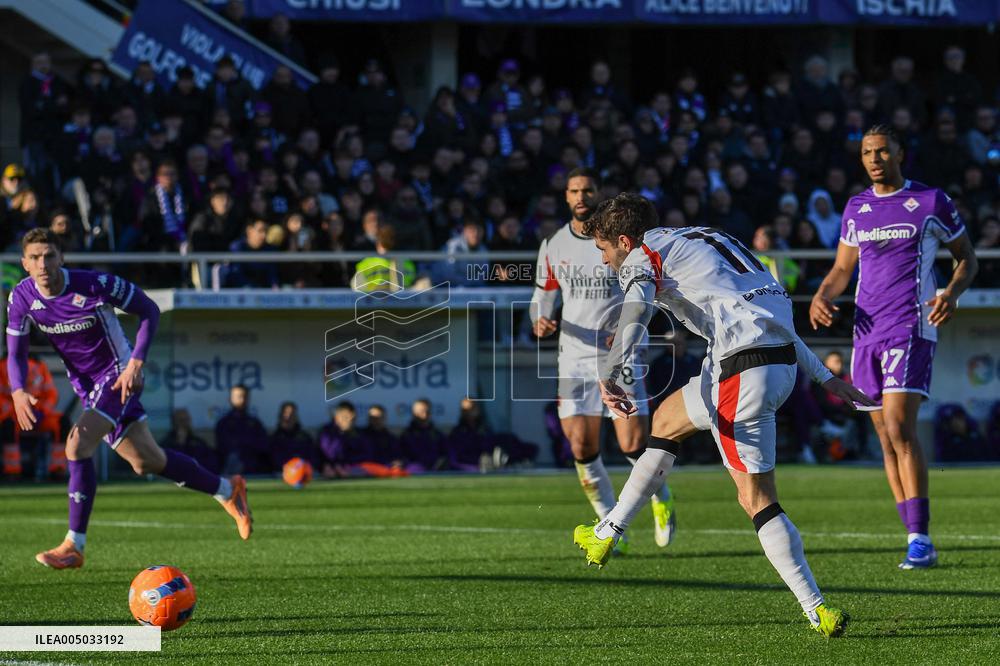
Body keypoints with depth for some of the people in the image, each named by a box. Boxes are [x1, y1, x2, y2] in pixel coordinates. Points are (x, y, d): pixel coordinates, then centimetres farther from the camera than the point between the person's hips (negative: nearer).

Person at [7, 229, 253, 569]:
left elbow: (149, 310, -12)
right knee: (146, 462, 13)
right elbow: (16, 353, -2)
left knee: (78, 444, -25)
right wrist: (18, 392, -23)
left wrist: (136, 362, -22)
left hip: (118, 375, -6)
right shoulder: (22, 298, -10)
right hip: (87, 386, 6)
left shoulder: (94, 285, -24)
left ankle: (74, 547, -17)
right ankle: (228, 490, 35)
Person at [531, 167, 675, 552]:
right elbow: (543, 297, 15)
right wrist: (541, 322, -7)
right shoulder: (553, 247, 7)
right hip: (575, 357, 3)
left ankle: (662, 500, 20)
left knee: (634, 444, -11)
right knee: (582, 449, -6)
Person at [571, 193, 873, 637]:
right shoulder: (705, 240, 29)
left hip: (742, 370, -9)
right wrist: (825, 378, 30)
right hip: (783, 360, 9)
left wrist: (608, 377, -30)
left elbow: (635, 311, -20)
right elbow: (776, 313, 29)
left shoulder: (643, 255, 4)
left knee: (757, 500, -1)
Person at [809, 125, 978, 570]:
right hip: (867, 332, 6)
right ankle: (918, 542, 10)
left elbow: (966, 257, 9)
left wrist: (953, 292, -11)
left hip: (911, 328, -6)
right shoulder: (856, 209, 14)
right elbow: (842, 270, 20)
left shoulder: (931, 202, 1)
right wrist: (822, 296, -1)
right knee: (886, 439, 4)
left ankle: (919, 538, -19)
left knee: (899, 427, -20)